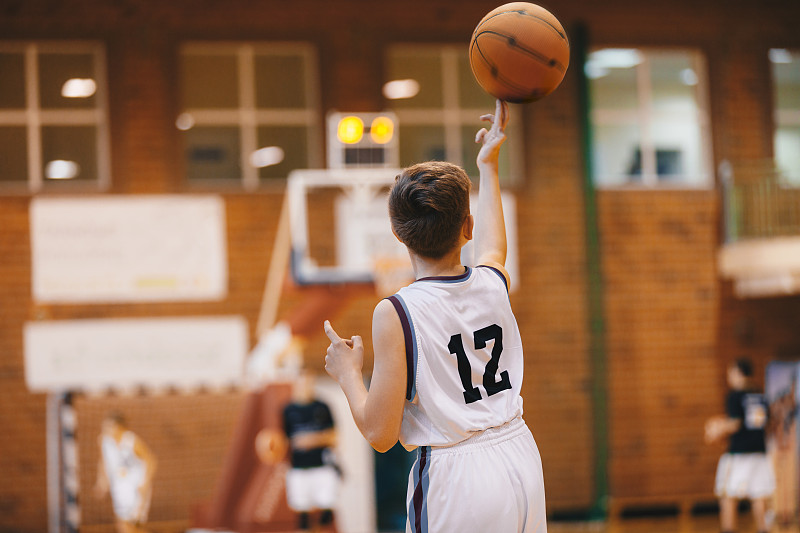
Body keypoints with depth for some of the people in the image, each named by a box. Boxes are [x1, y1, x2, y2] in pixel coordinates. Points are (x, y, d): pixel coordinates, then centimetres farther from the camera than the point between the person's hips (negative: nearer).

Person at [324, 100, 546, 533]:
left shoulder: (395, 314, -14)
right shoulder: (493, 285, 1)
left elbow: (380, 433, -13)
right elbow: (491, 245, 28)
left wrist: (348, 374, 4)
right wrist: (488, 165, 40)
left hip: (453, 477, -5)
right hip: (520, 460, 5)